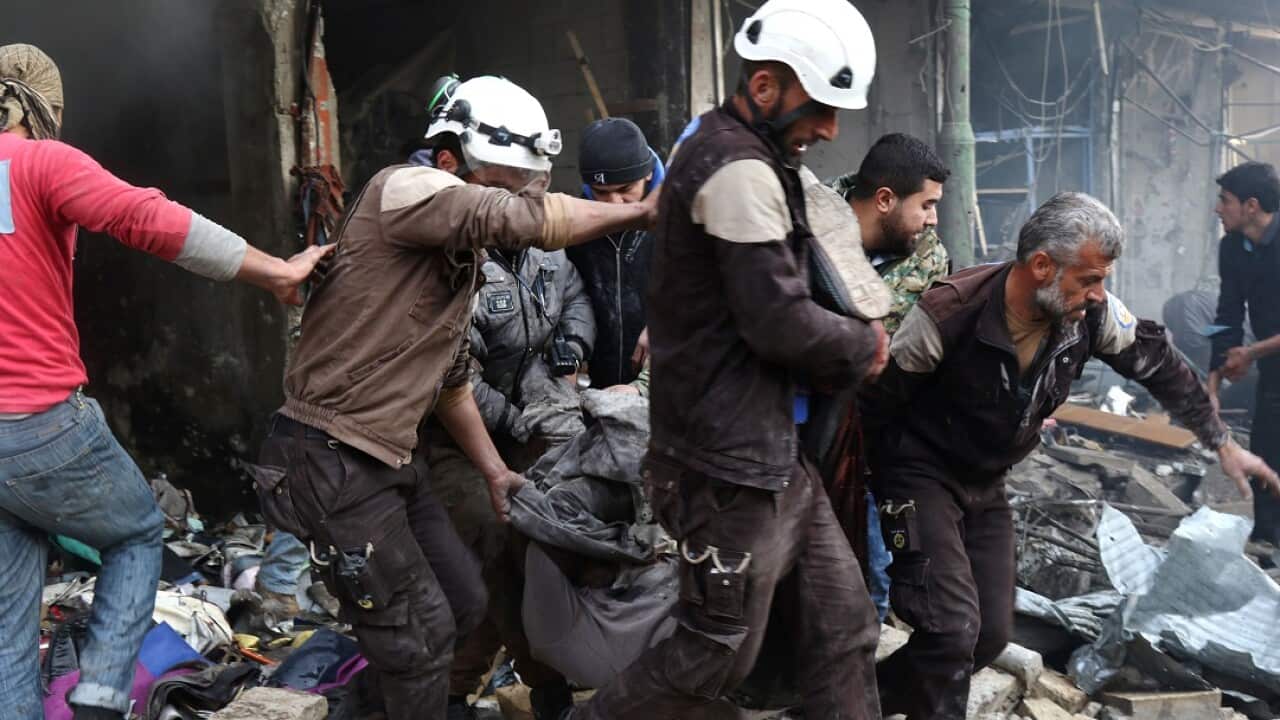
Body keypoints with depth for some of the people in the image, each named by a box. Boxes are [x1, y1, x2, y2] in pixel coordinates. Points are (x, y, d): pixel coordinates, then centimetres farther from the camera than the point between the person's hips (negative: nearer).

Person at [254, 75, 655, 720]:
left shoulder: (465, 255, 15)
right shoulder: (402, 190, -14)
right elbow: (527, 219, -26)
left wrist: (495, 471, 18)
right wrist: (645, 211, -16)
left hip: (390, 457, 10)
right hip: (331, 458, -9)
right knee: (420, 635, -3)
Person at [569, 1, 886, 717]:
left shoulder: (725, 147, 13)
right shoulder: (742, 172, -19)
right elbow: (781, 323, -23)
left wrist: (842, 353, 4)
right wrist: (865, 345, -5)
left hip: (773, 451, 10)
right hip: (731, 466, -10)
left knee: (845, 628, 15)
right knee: (719, 656, 5)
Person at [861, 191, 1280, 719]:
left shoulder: (1093, 314, -13)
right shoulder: (948, 314, -28)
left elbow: (1161, 367, 6)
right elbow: (877, 402, -17)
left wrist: (1223, 443, 10)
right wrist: (889, 492, -10)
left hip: (987, 483, 6)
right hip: (922, 474, -6)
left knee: (992, 634, 7)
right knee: (953, 629, -16)